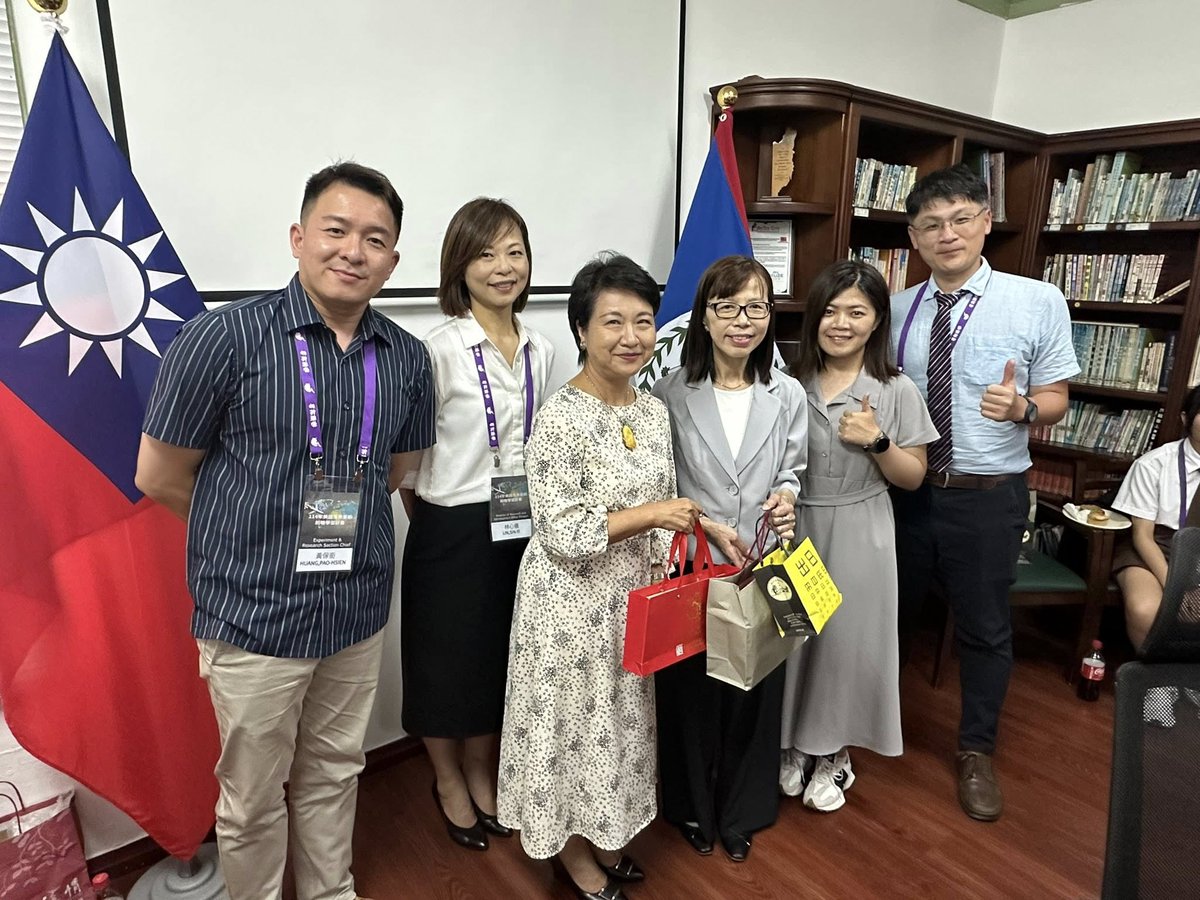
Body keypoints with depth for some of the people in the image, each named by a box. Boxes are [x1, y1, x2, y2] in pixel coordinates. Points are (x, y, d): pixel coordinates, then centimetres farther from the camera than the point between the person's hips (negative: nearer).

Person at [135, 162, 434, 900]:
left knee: (334, 775, 23)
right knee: (253, 799, 16)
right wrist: (260, 533, 5)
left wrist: (339, 521, 6)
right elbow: (161, 477, -5)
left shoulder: (407, 358, -2)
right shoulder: (224, 337, -13)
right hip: (256, 613, -3)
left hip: (360, 611, 4)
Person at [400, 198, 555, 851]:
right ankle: (449, 784, 39)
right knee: (448, 658, 13)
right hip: (451, 532, -5)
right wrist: (427, 517, -5)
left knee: (500, 657, 19)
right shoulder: (439, 349, -14)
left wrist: (534, 511, 11)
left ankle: (481, 775, 43)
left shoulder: (539, 351, 4)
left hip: (517, 527, 5)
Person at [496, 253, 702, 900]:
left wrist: (663, 566, -2)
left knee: (621, 718, 21)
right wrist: (651, 514, -25)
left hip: (632, 594, 7)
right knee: (576, 722, 11)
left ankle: (602, 837, 45)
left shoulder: (653, 410, 1)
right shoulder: (561, 418, -21)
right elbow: (560, 534, -23)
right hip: (572, 601, -7)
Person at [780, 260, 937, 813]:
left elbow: (913, 478, 0)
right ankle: (794, 746, 34)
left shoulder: (897, 392, -4)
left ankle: (835, 755, 33)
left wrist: (877, 442, -17)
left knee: (848, 641, 9)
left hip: (858, 534, -1)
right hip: (794, 529, 1)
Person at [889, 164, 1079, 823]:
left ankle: (976, 751, 37)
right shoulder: (897, 309, 1)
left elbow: (1055, 401, -4)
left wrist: (1021, 407, -26)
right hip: (905, 489, 3)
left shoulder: (1038, 301, -8)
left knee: (985, 628, 13)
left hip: (988, 496, -2)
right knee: (892, 614, 19)